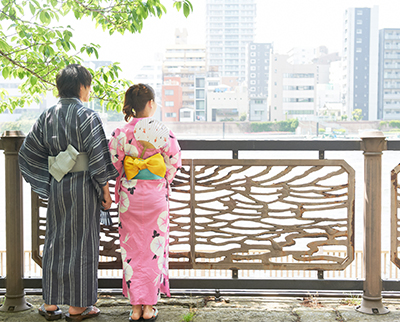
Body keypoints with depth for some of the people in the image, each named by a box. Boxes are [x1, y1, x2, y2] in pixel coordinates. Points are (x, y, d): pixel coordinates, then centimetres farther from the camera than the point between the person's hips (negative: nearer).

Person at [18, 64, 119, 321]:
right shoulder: (87, 115, -12)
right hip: (83, 185, -5)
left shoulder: (47, 116, 6)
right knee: (81, 242, 4)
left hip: (56, 186, 6)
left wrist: (45, 182, 13)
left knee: (56, 240, 13)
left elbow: (28, 152, 8)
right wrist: (105, 190, -7)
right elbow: (98, 156, -14)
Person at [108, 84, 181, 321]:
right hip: (156, 194, -1)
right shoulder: (162, 130, -9)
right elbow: (174, 161, -4)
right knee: (154, 247, 9)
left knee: (132, 249, 9)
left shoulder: (122, 132, -5)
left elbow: (114, 162, -2)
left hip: (129, 195, 1)